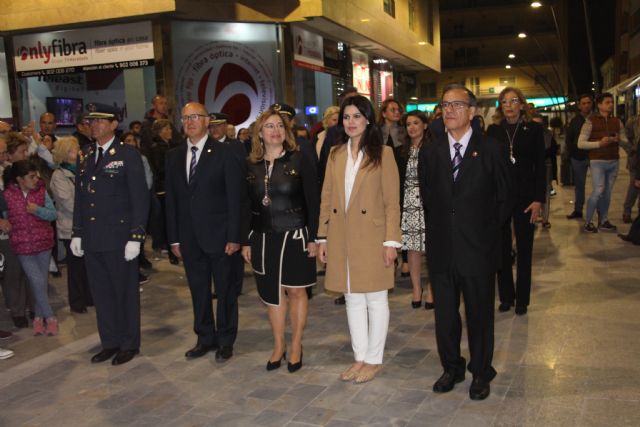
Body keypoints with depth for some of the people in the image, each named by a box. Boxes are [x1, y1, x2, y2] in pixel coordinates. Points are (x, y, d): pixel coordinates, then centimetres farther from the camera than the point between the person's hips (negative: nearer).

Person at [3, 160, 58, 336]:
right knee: (37, 281, -10)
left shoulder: (41, 191, 0)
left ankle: (39, 317, 26)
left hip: (43, 242, 3)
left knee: (41, 282, 11)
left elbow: (53, 214, -1)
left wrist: (38, 210, -17)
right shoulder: (7, 195, -6)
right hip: (23, 245, -2)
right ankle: (50, 318, 4)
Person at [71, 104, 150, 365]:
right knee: (101, 292, 12)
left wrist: (136, 236, -14)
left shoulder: (128, 155, -6)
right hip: (92, 239, 6)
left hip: (119, 238, -5)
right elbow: (79, 197, 16)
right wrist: (77, 233, 12)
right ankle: (110, 342, 25)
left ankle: (129, 344, 19)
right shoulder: (84, 157, 12)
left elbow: (140, 199, -9)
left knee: (125, 292, 6)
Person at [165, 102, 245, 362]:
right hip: (189, 238, 5)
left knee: (225, 290, 7)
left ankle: (225, 341, 22)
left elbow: (235, 198, -8)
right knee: (198, 290, 14)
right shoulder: (174, 156, 9)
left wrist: (234, 236, -13)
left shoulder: (224, 153, -6)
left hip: (218, 234, -4)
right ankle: (205, 338, 29)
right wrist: (174, 238, 6)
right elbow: (171, 199, 10)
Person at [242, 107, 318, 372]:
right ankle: (278, 346, 25)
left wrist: (313, 238, -9)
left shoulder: (298, 160, -5)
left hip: (294, 236, -3)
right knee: (272, 293, 11)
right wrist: (245, 241, 5)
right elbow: (246, 206, 8)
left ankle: (296, 345, 23)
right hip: (262, 238, 3)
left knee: (295, 290, 7)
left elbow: (313, 202, -5)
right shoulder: (251, 165, 4)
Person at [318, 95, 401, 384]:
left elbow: (392, 202, -6)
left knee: (375, 299, 6)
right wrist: (322, 237, 5)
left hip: (371, 237, -4)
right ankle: (360, 357, 24)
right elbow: (326, 198, 10)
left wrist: (391, 241, -11)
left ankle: (374, 360, 19)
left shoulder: (382, 153, -4)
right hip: (341, 238, 5)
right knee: (352, 299, 12)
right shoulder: (335, 154, 9)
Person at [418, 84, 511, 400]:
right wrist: (436, 235, 7)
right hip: (441, 250, 3)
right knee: (444, 314, 12)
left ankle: (481, 373, 29)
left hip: (478, 250, -2)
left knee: (480, 314, 10)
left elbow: (503, 199, 1)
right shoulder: (430, 153, 6)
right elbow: (427, 199, 10)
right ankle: (451, 368, 32)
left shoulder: (492, 151, -3)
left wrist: (487, 235, 1)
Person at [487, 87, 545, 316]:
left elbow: (540, 166, -1)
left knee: (524, 250, 7)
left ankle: (522, 299, 19)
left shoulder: (533, 129, -1)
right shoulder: (493, 131, 3)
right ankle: (506, 296, 20)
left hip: (525, 197, -1)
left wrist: (539, 199, -8)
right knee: (502, 249, 7)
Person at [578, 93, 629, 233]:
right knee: (598, 191, -12)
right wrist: (599, 143, -19)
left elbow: (625, 141, 16)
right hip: (598, 162, -5)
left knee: (607, 193, 8)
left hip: (614, 162, 5)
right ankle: (588, 222, 2)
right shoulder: (591, 121, -5)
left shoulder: (617, 121, 10)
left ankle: (604, 221, 19)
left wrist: (618, 140, -8)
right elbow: (580, 143, -8)